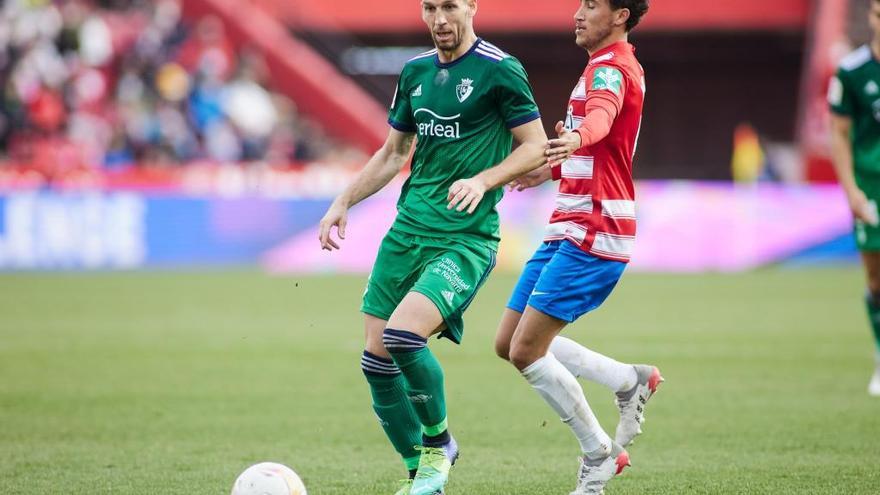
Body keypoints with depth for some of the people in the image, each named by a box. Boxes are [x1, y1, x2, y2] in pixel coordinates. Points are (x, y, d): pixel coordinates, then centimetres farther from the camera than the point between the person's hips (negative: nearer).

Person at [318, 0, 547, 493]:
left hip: (467, 238, -7)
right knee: (377, 357, 1)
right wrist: (344, 203, 16)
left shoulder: (499, 70, -7)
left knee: (404, 333, -26)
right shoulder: (415, 71, 13)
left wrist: (483, 181, -19)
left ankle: (438, 443, -1)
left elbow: (537, 146, -6)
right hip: (407, 230, 7)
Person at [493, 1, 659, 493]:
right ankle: (631, 380, 16)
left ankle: (598, 454, 1)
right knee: (509, 344, 8)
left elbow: (601, 116, -39)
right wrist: (554, 169, 44)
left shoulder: (610, 68, -13)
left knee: (526, 350, -12)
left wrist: (576, 139, -59)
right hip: (568, 230, 10)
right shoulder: (613, 65, 19)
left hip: (593, 234, -10)